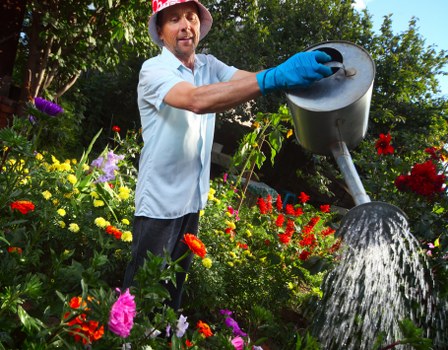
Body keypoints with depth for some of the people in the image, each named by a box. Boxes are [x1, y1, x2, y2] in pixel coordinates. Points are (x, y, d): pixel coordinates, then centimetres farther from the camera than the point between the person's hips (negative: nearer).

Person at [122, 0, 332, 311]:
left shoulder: (209, 66, 4)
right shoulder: (153, 70, -17)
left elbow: (250, 80, -12)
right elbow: (197, 100, -36)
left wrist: (303, 73, -32)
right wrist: (275, 78, -47)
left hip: (193, 199, 6)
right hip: (159, 203, -6)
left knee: (175, 288, 20)